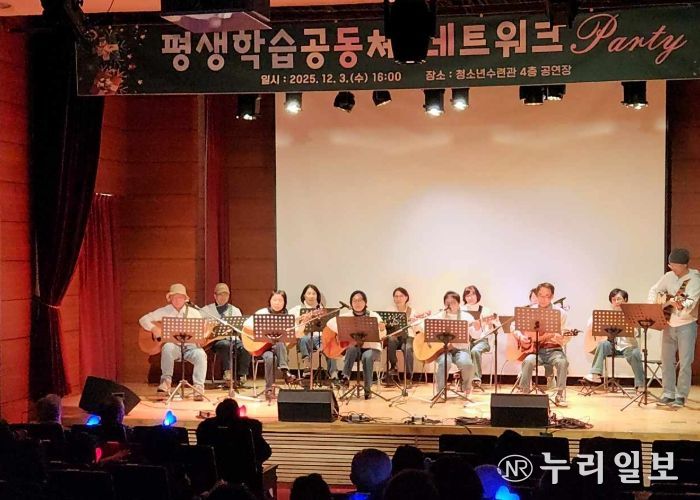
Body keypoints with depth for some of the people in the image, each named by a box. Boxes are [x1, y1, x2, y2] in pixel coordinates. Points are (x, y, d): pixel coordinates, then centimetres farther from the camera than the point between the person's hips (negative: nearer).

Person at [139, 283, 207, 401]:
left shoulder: (194, 313, 11)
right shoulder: (163, 311, 9)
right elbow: (143, 319, 6)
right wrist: (154, 329, -12)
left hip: (190, 346, 0)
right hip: (172, 345, 0)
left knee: (201, 354, -32)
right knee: (168, 348, -37)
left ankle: (199, 388, -27)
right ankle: (166, 380, -22)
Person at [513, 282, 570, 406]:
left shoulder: (560, 313, 4)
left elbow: (565, 338, 2)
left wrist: (560, 339, -21)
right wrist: (521, 337, -8)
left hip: (553, 349, 0)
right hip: (534, 349, 0)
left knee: (563, 361, -32)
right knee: (528, 361, -33)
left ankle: (560, 395, -18)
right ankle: (523, 394, -20)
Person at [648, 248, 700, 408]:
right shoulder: (668, 276, 3)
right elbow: (654, 290, 15)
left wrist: (682, 306, -44)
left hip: (686, 325, -5)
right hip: (669, 324, 5)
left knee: (684, 363, -6)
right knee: (666, 361, 7)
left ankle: (681, 396, 2)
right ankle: (668, 394, 15)